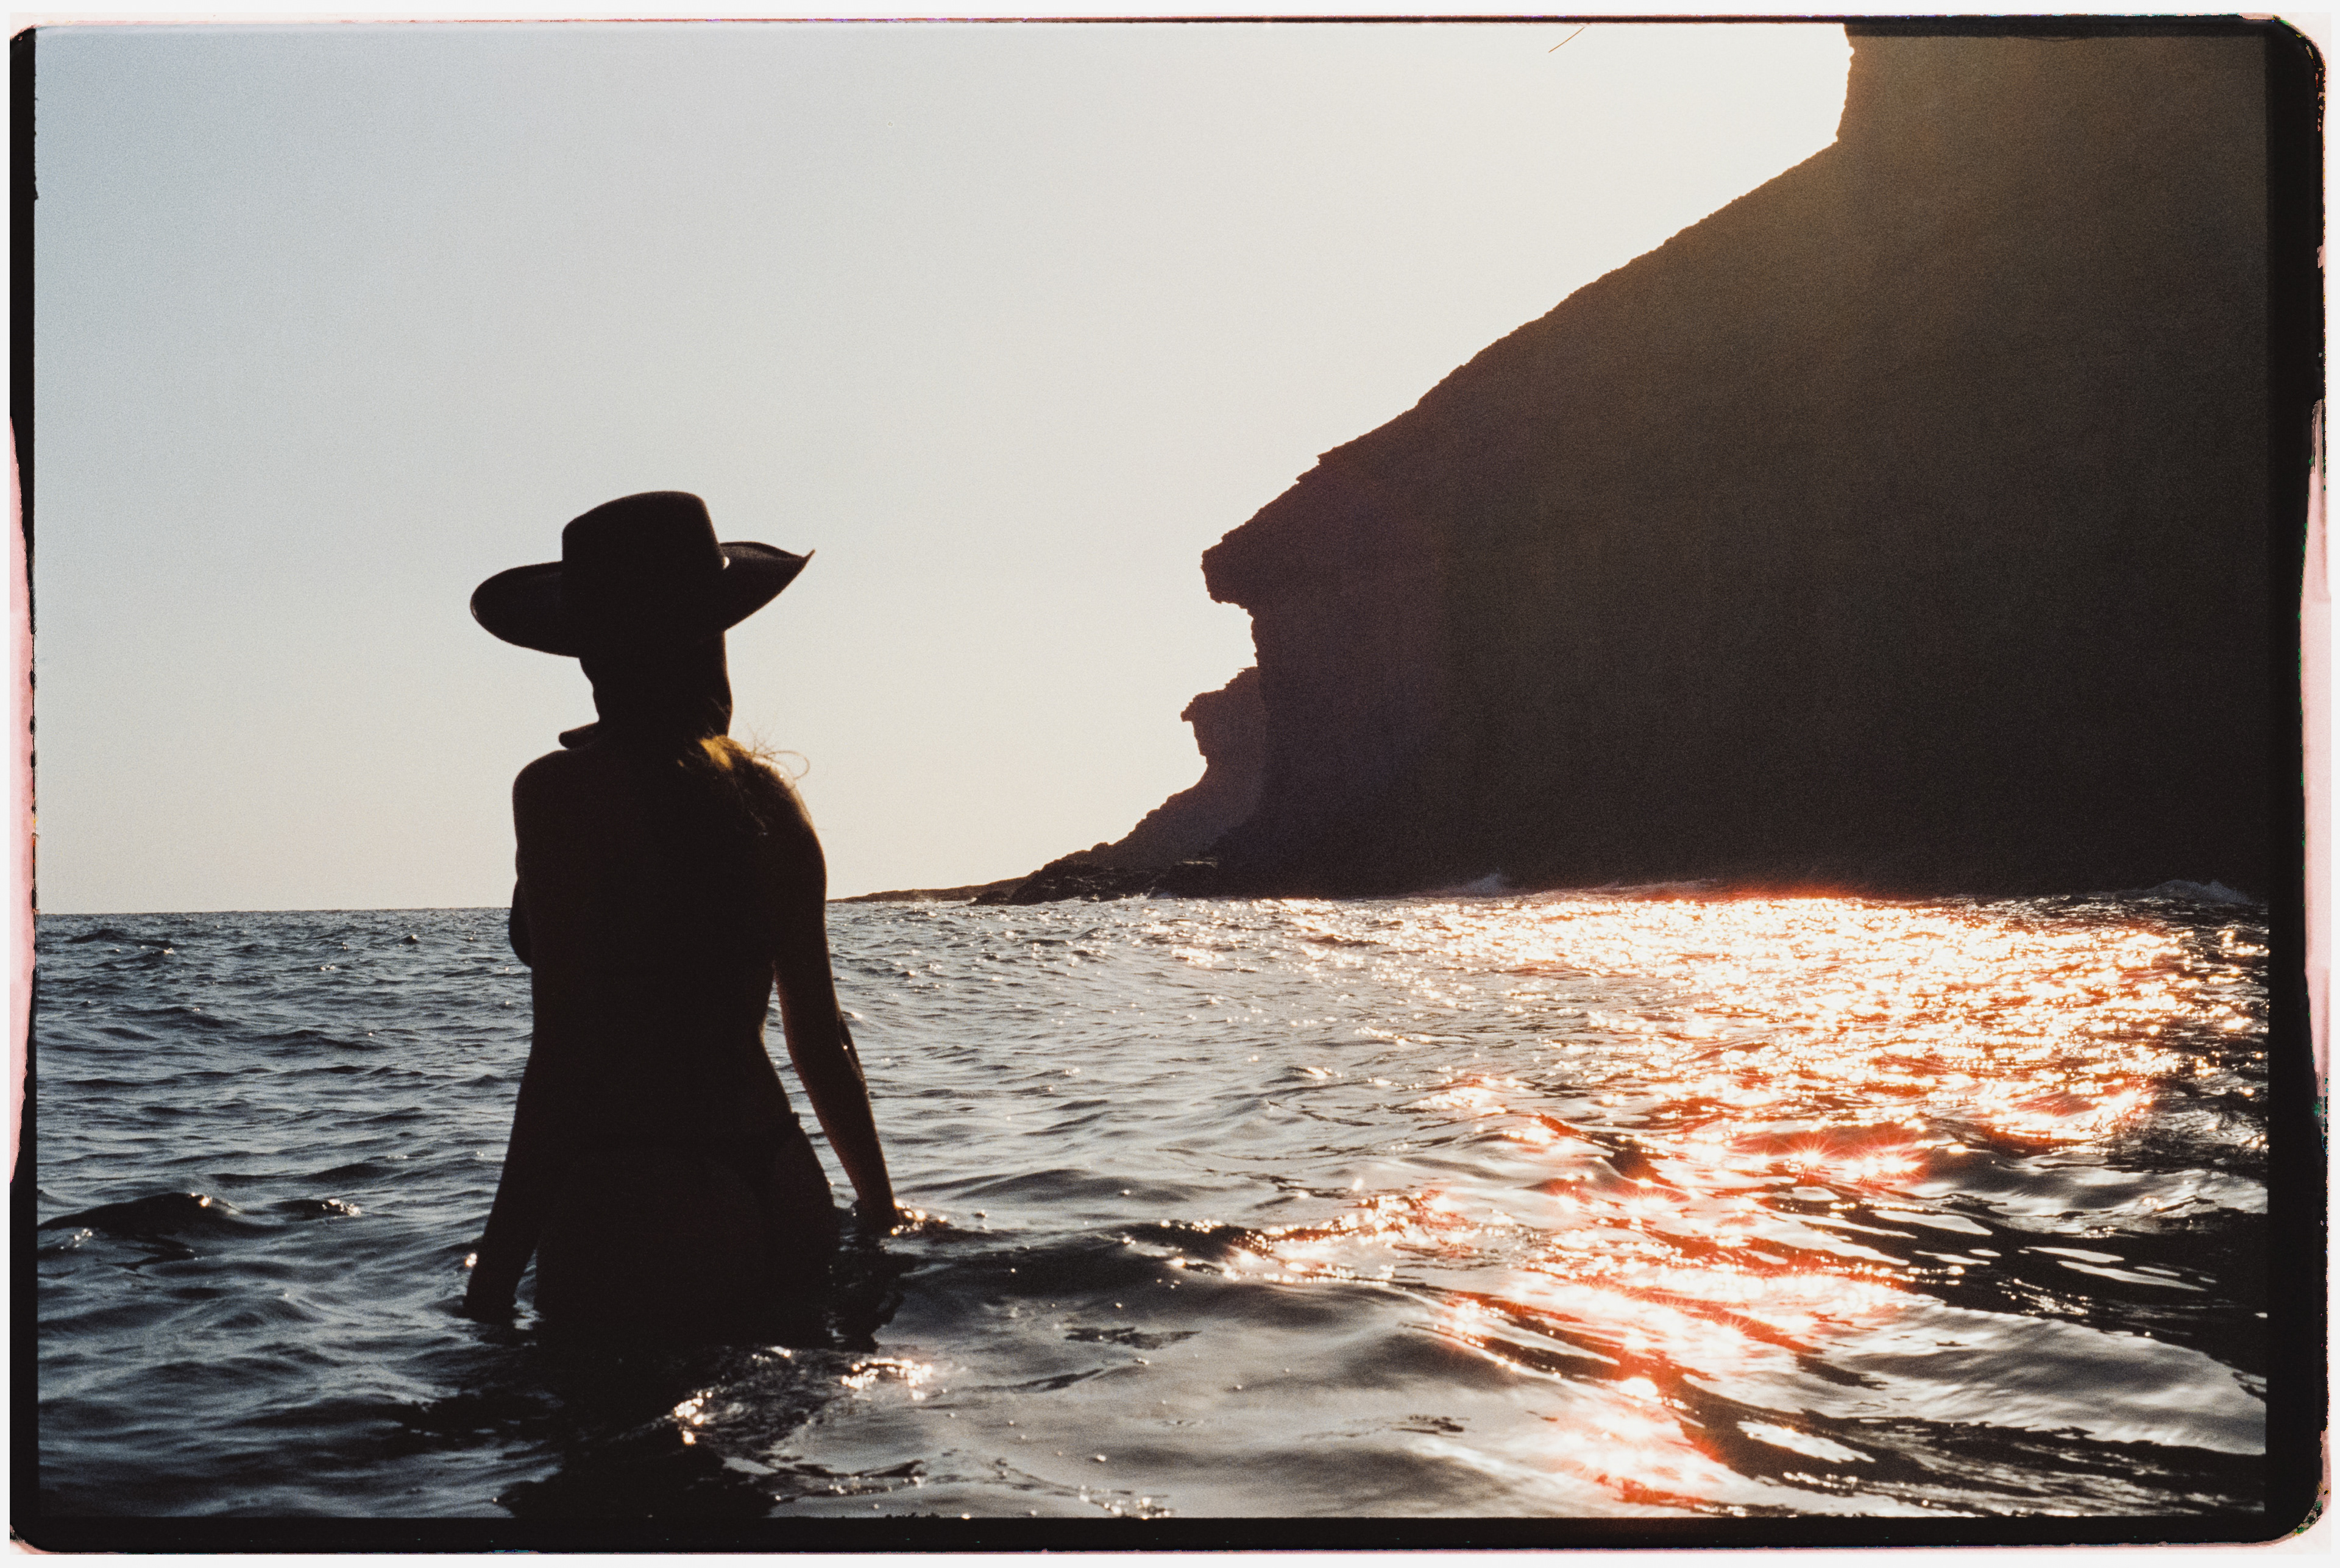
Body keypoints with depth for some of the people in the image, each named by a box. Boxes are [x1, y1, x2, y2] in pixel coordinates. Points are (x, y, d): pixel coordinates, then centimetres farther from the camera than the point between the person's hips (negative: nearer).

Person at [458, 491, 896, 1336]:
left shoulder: (566, 792, -10)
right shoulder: (769, 794, 8)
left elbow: (565, 1054, -15)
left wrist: (492, 1281, -11)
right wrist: (883, 1218, 25)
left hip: (636, 1217, -6)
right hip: (783, 1199, 6)